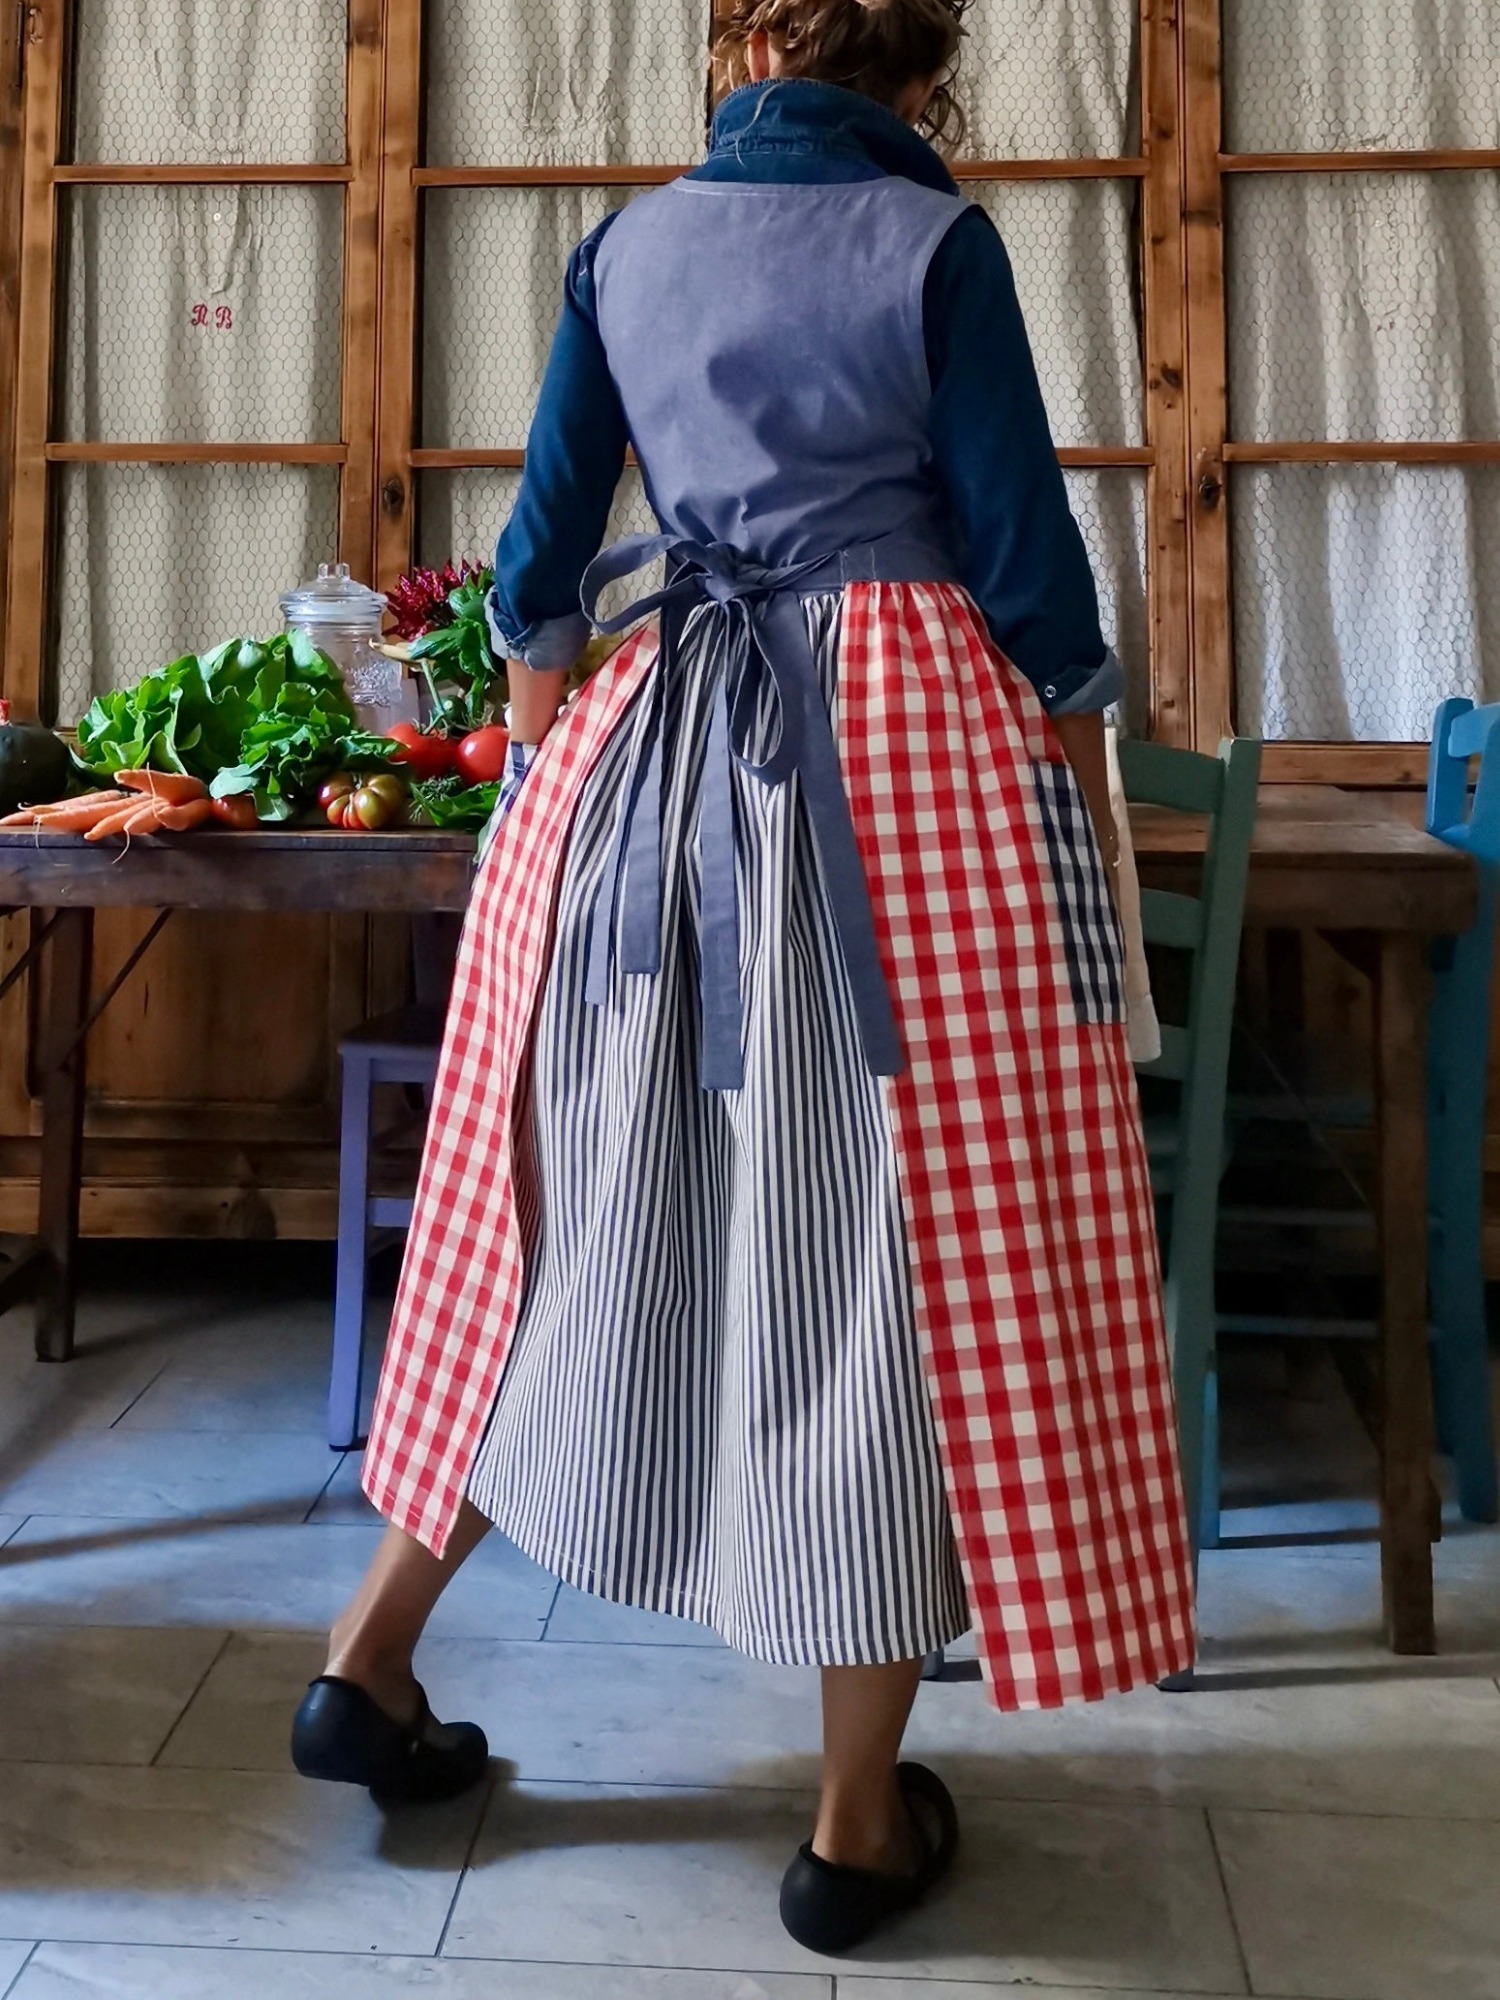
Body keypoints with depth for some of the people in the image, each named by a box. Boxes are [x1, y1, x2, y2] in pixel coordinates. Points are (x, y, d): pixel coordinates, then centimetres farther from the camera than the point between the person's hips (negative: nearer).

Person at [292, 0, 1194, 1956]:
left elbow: (544, 552, 12)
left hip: (659, 759, 5)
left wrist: (547, 741, 26)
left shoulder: (624, 248, 11)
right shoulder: (936, 240, -1)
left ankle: (370, 1661, 23)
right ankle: (862, 1824, 12)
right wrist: (1086, 800, 9)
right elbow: (1025, 552, -2)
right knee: (905, 1244, 1)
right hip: (916, 750, -4)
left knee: (592, 1221, 15)